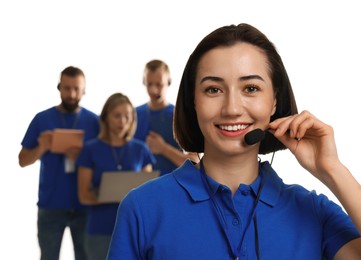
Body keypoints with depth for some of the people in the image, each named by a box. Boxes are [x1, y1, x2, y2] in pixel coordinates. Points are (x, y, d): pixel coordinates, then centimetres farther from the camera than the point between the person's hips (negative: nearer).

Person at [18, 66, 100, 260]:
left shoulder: (94, 121, 3)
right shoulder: (42, 119, 2)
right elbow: (23, 160, 3)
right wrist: (41, 148, -17)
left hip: (84, 205, 0)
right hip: (51, 206, 0)